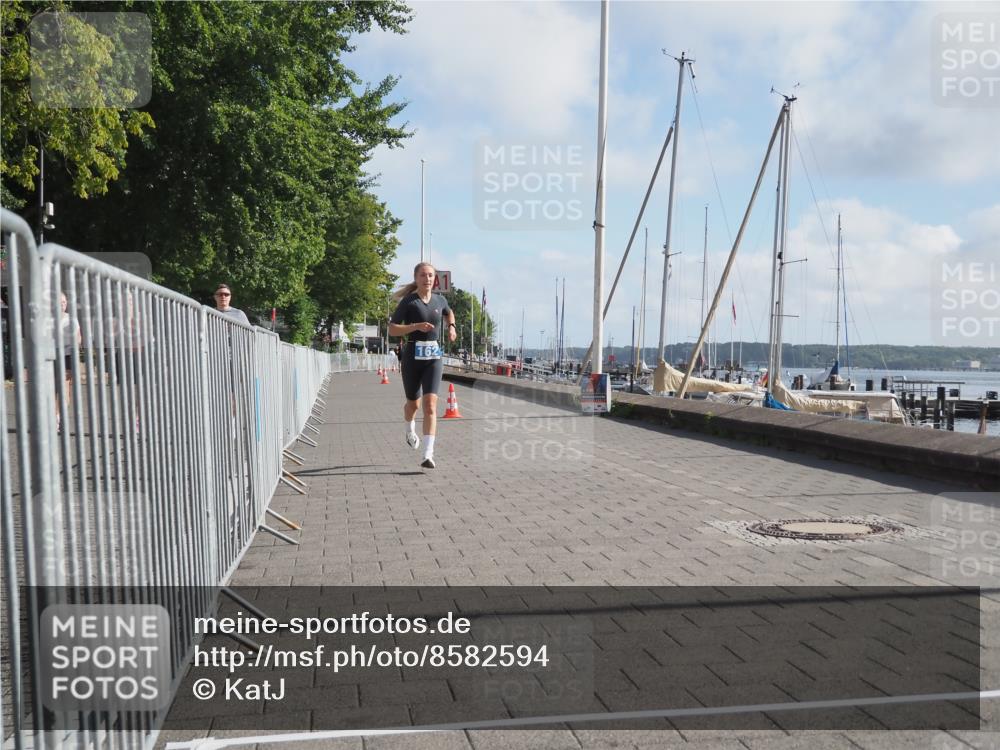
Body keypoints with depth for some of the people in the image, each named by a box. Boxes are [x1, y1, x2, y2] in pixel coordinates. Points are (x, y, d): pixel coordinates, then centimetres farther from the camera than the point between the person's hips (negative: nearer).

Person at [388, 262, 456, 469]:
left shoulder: (440, 300, 7)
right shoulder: (408, 302, -5)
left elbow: (449, 313, 31)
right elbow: (392, 329, -9)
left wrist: (451, 327, 12)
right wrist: (416, 326, -21)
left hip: (434, 357, 2)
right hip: (412, 357, -1)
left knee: (430, 404, -13)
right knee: (413, 403, 14)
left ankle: (428, 455, -17)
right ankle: (410, 431, 50)